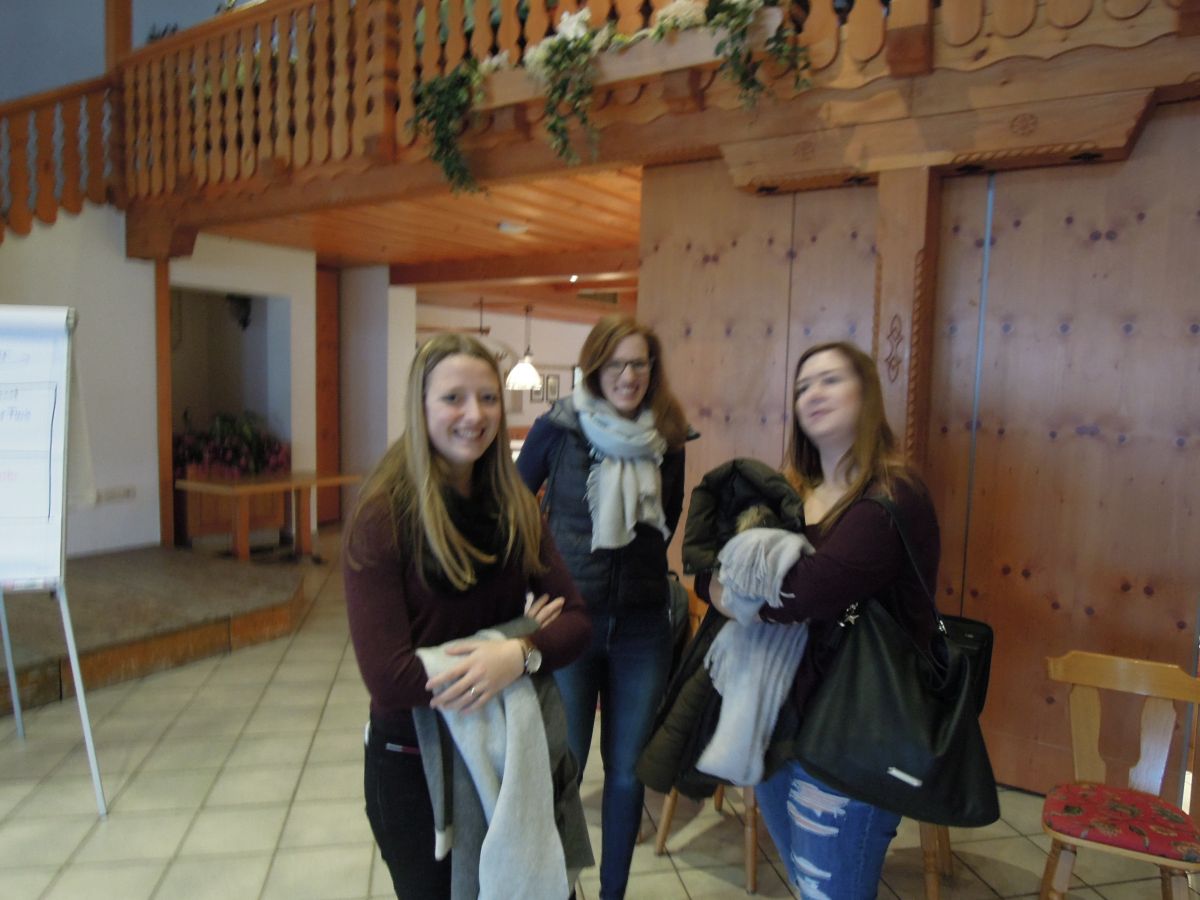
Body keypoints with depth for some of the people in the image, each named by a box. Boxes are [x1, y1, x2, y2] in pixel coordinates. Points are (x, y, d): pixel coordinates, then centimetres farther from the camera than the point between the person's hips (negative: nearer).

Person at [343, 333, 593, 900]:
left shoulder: (515, 507, -4)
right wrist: (527, 633, -18)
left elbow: (575, 621, -7)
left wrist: (519, 655, -29)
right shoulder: (384, 516, -20)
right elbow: (389, 679, -25)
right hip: (413, 763, -4)